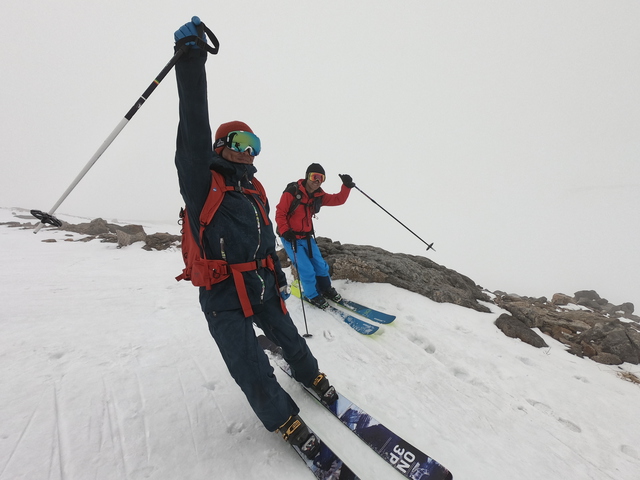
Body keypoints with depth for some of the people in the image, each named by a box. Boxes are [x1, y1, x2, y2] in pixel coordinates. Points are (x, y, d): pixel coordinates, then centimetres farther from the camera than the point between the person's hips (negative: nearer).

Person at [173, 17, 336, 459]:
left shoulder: (254, 192, 9)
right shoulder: (202, 183, -7)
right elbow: (193, 132, -24)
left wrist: (280, 281, 17)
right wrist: (191, 61, -29)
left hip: (261, 287, 6)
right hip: (223, 297, -5)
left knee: (290, 339, 21)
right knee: (255, 374, 0)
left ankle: (312, 376, 51)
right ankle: (288, 423, 27)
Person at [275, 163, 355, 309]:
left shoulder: (319, 195, 1)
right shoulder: (292, 192, -17)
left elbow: (338, 200, 1)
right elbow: (280, 213, -14)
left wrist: (346, 186, -14)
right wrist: (285, 231, -25)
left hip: (307, 237, 6)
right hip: (290, 237, -6)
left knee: (320, 265, 10)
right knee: (307, 270, -5)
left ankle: (326, 289, 35)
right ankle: (312, 296, 20)